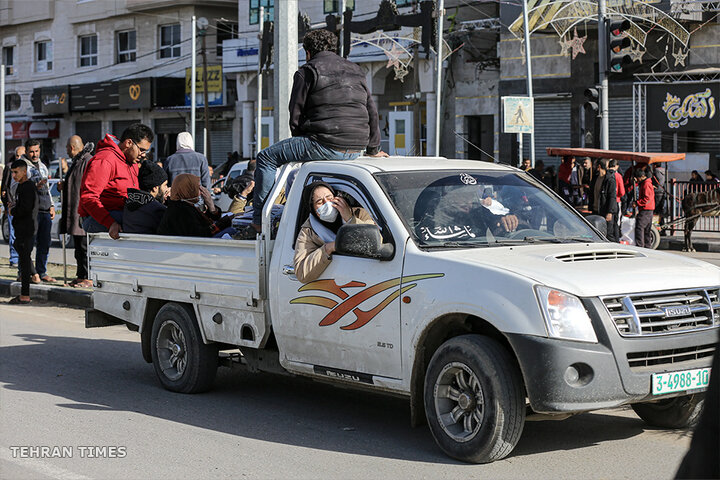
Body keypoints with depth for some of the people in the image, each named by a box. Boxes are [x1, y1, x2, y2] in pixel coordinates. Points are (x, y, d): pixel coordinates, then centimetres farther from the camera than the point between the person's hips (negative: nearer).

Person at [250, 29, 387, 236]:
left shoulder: (308, 71, 0)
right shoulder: (356, 71, 20)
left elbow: (296, 114, -1)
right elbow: (372, 112, 22)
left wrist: (301, 141, 14)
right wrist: (373, 149, 28)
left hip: (325, 146, -8)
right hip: (355, 150, 8)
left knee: (267, 157, 5)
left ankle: (259, 222, 2)